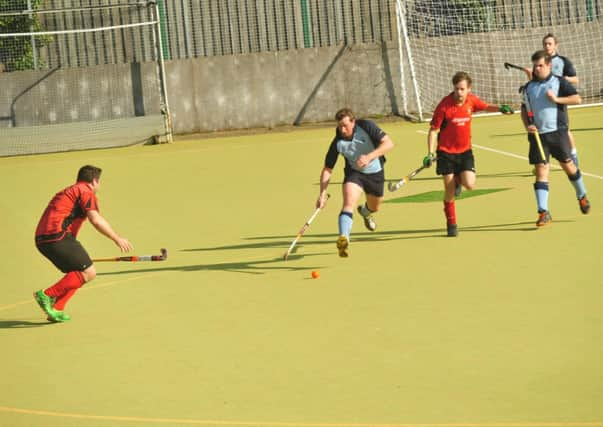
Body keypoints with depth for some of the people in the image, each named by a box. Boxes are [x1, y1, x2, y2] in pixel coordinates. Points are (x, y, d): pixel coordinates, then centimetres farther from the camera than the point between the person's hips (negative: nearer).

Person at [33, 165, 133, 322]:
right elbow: (96, 220, -14)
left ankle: (56, 309, 7)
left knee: (78, 272, 17)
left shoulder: (68, 191, 29)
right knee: (89, 272, -8)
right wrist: (117, 238, -8)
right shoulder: (86, 192, 0)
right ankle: (47, 295, -13)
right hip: (57, 236, -9)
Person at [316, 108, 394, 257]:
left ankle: (365, 212, 59)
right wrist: (322, 194, -22)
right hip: (354, 173, -1)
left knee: (374, 207, 21)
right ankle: (343, 238, -41)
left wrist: (369, 156, -43)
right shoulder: (337, 142, -20)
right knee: (349, 202, -28)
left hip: (375, 173, 1)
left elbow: (388, 143, -29)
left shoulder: (366, 127, -24)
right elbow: (327, 169, -13)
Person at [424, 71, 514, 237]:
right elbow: (433, 130, -10)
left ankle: (458, 180, 23)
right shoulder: (444, 105, -16)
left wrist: (500, 108, -1)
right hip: (446, 151, -3)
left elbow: (485, 106, 19)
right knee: (450, 190, -4)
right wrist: (430, 153, -18)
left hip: (465, 150, 3)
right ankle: (451, 224, 15)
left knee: (469, 184, -15)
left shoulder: (471, 100, -4)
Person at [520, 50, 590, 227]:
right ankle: (543, 213, -8)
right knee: (541, 170, -5)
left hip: (557, 132, -2)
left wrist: (556, 99, -19)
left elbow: (577, 99, -9)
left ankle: (582, 196, 36)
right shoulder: (529, 87, 10)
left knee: (568, 165, 9)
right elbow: (524, 109, 18)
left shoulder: (559, 82, -1)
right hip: (537, 135, 2)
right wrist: (527, 125, 1)